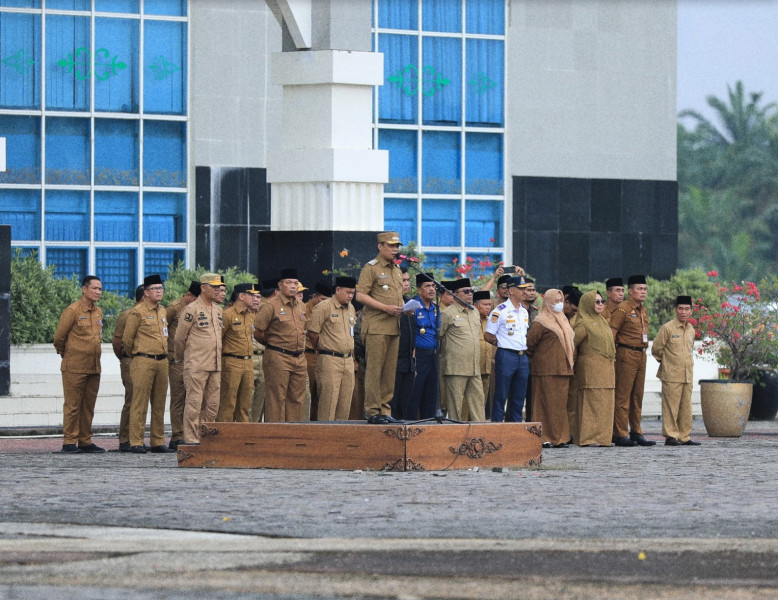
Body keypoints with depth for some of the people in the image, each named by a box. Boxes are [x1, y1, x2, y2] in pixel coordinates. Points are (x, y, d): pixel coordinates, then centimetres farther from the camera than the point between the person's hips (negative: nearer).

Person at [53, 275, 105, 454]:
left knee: (88, 406, 9)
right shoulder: (72, 311, -9)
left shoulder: (98, 312, 13)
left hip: (94, 368, 7)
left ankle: (85, 441, 15)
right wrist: (67, 355, 9)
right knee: (72, 406, -4)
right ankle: (69, 443, 0)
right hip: (75, 368, -7)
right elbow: (59, 338, -4)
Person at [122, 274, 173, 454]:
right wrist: (134, 355, 9)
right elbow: (127, 338, -3)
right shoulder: (137, 312, -7)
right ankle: (136, 443, -5)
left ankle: (158, 442, 13)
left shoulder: (163, 311, 14)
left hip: (162, 361, 7)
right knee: (140, 404, -6)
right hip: (144, 362, -7)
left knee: (159, 405, 8)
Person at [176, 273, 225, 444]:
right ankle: (191, 439, -3)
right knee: (194, 402, -6)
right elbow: (179, 338, 0)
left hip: (215, 365, 7)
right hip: (196, 366, -7)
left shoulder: (218, 310, 15)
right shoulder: (191, 310, -7)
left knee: (212, 404, 6)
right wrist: (180, 359, 11)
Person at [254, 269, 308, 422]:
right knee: (277, 398, -5)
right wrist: (273, 344, 6)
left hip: (299, 358, 7)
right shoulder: (270, 306, -8)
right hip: (278, 358, -7)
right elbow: (258, 333, -6)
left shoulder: (301, 306, 14)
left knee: (296, 399, 9)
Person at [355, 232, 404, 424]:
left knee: (390, 372, 7)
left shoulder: (397, 270, 20)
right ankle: (373, 411, -7)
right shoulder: (370, 268, -4)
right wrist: (386, 308, -18)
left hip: (394, 327, 8)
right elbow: (360, 296, -12)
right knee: (374, 370, -7)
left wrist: (404, 308, 9)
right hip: (376, 327, -8)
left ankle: (385, 410, 11)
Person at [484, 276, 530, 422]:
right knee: (501, 395, -4)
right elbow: (488, 335, -6)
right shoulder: (500, 311, -8)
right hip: (506, 356, -7)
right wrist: (501, 343, -4)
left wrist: (525, 347, 13)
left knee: (519, 396, 9)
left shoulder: (524, 312, 14)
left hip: (523, 357, 7)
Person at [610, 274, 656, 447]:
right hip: (627, 354, -9)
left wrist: (643, 351, 17)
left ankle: (636, 433, 16)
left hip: (641, 355, 9)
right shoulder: (622, 309, -10)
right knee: (623, 396, -6)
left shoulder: (643, 311, 16)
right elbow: (611, 334, -12)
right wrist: (611, 355, -15)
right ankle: (620, 434, -6)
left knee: (638, 396, 11)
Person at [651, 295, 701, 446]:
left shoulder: (691, 330, 13)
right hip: (671, 375, -6)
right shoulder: (667, 328, -7)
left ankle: (685, 437, 12)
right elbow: (656, 349, -3)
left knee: (686, 408, 7)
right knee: (671, 407, -6)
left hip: (687, 375, 6)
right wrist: (666, 362, 6)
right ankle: (671, 436, -2)